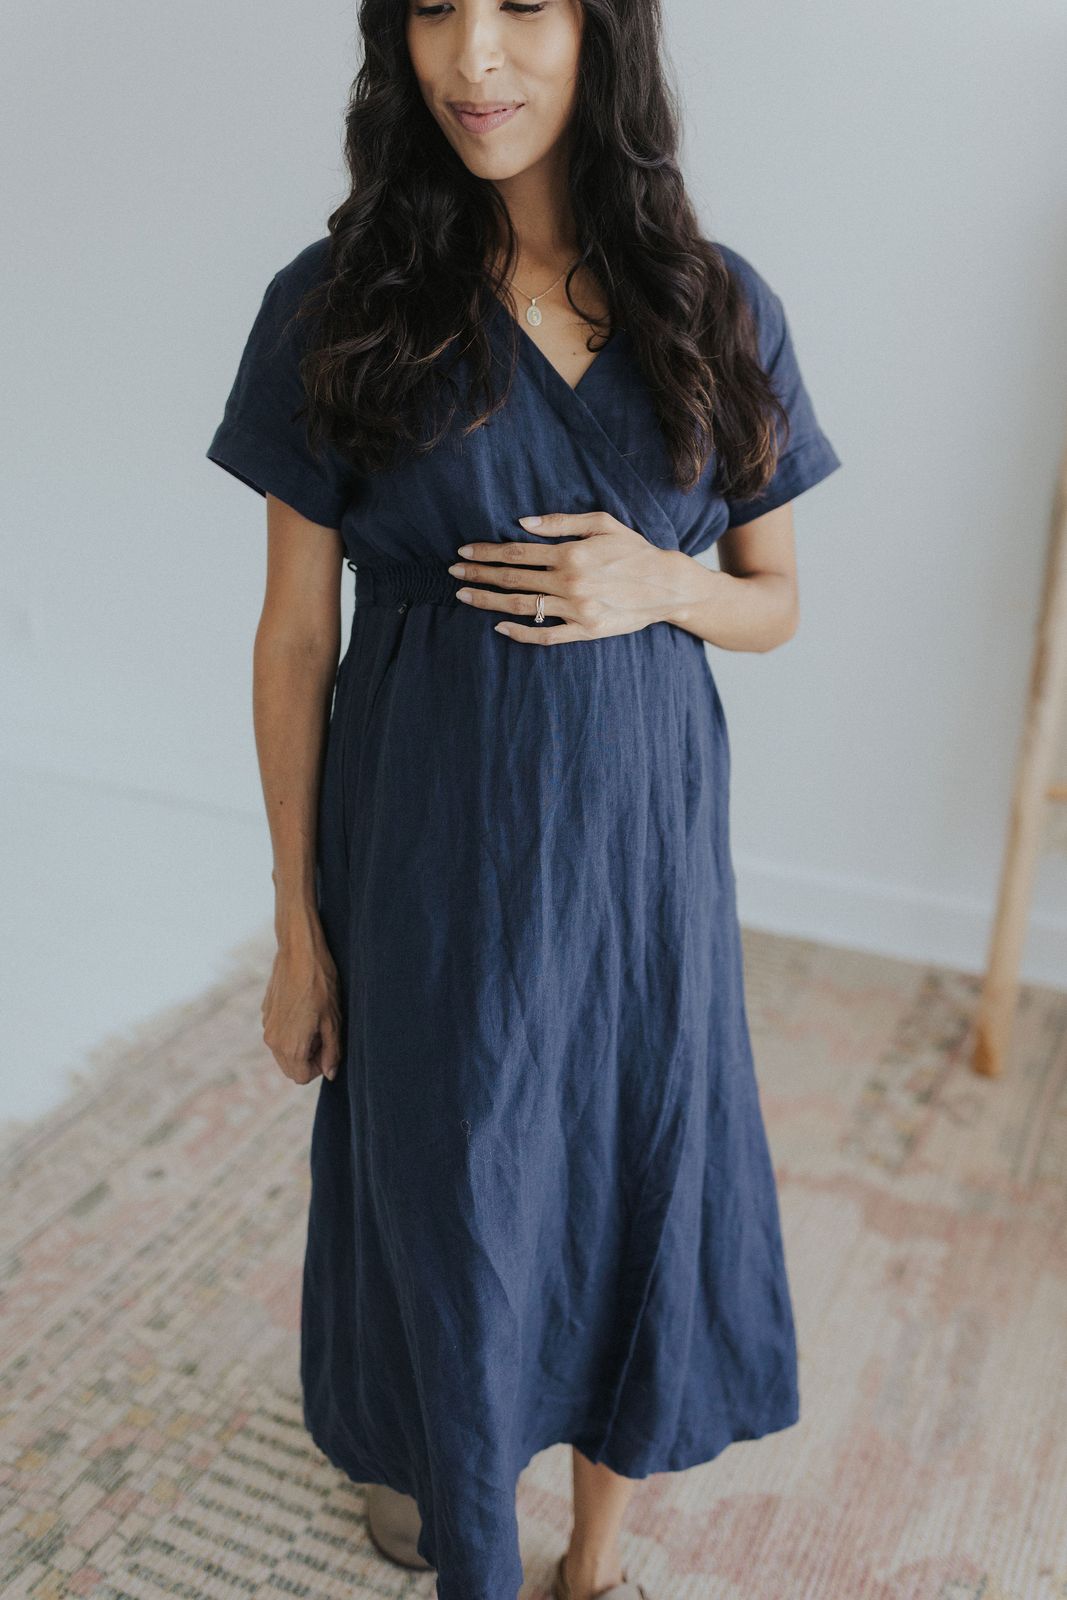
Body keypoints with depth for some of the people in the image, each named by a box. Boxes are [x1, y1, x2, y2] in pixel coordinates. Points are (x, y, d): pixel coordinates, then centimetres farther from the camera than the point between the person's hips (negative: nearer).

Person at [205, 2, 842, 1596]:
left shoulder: (719, 309, -1)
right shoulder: (337, 308, -6)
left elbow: (775, 598, 7)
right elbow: (295, 637, -4)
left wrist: (660, 586, -16)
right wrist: (299, 927, -3)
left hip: (640, 838, 2)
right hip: (431, 847, -1)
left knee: (638, 1185, 14)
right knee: (447, 1192, 15)